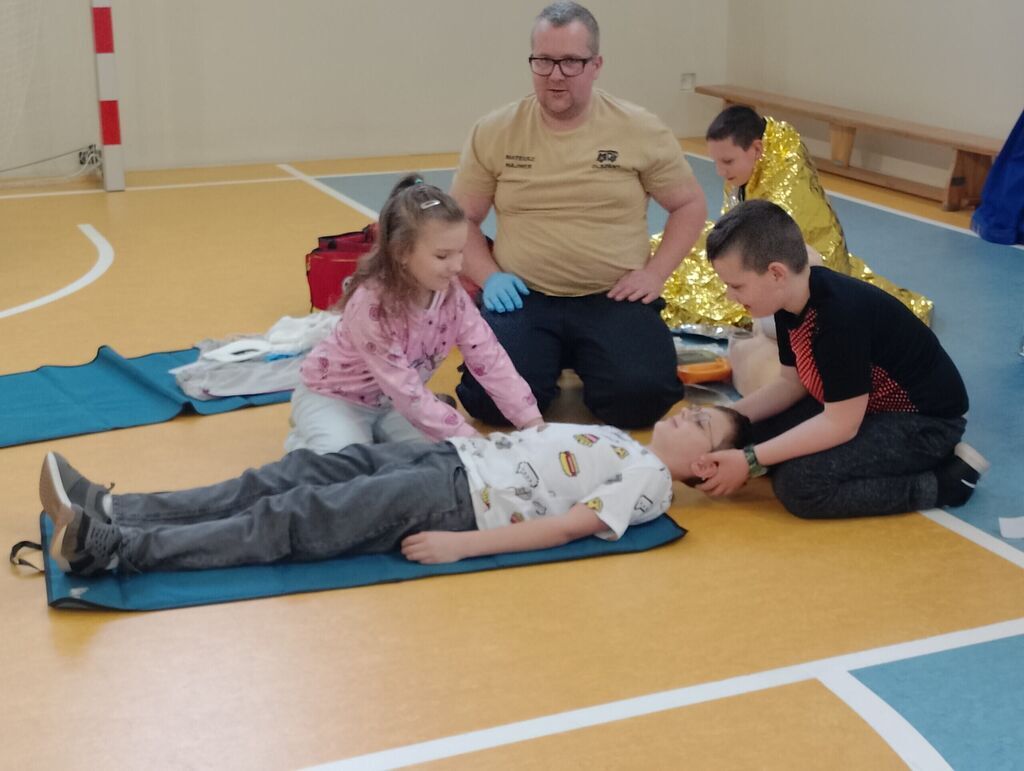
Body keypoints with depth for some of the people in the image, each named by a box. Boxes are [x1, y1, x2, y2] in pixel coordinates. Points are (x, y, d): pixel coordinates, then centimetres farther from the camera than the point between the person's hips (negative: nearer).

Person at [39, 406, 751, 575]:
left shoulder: (649, 480, -4)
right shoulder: (618, 439, 23)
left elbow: (567, 526, -15)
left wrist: (461, 545, -22)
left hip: (457, 501, -8)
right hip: (454, 457, 8)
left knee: (297, 521, -18)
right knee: (298, 474, -6)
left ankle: (112, 549, -23)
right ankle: (114, 510, -11)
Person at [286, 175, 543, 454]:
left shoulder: (451, 292, -17)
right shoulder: (370, 304, -35)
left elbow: (488, 356, -14)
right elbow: (405, 390, -35)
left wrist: (532, 422, -23)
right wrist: (470, 439, -36)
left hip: (391, 400, 6)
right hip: (334, 397, -5)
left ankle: (374, 432, 12)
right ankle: (305, 441, 4)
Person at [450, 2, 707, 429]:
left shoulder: (640, 130, 1)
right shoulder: (494, 132, 3)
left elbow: (690, 204, 11)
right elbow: (461, 218, 12)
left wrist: (656, 272, -3)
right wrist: (489, 276, -5)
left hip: (615, 299, 0)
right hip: (524, 298, 0)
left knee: (639, 398, -25)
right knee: (494, 399, -25)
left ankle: (586, 362, 11)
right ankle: (551, 360, 11)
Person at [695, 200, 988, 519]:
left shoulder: (840, 314, -32)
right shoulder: (793, 299, -5)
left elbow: (840, 424, -29)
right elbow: (791, 382, 7)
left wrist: (750, 460, -25)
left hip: (924, 421, -10)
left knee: (798, 483, -25)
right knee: (755, 433, 2)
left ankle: (946, 481, -10)